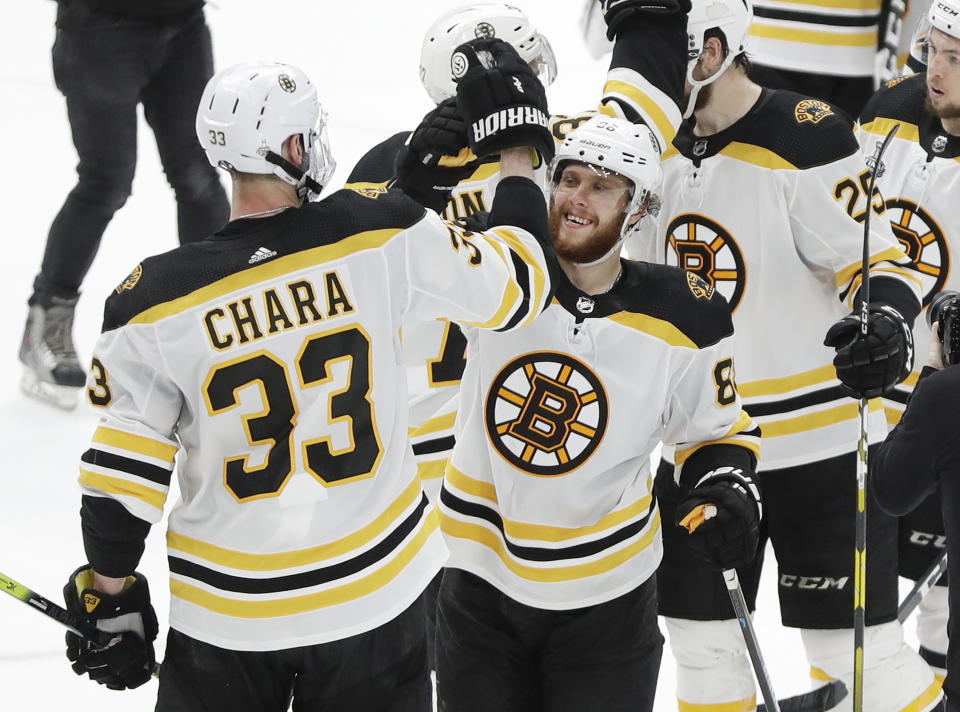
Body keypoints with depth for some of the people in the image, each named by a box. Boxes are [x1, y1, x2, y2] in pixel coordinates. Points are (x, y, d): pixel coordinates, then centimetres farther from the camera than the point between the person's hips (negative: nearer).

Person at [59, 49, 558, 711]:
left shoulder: (156, 302, -15)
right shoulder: (380, 239, -16)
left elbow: (121, 480, -10)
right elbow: (516, 285, -3)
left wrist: (109, 598, 5)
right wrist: (518, 147, 9)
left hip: (227, 615, 0)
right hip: (375, 592, 1)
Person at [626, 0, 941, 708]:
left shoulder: (807, 138, -18)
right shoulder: (665, 150, 5)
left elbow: (875, 260, -18)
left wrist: (885, 322, -37)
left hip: (816, 440, -7)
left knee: (855, 647, -4)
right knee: (701, 638, 12)